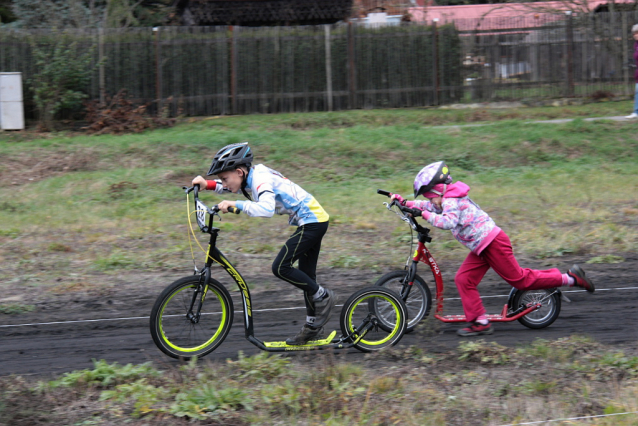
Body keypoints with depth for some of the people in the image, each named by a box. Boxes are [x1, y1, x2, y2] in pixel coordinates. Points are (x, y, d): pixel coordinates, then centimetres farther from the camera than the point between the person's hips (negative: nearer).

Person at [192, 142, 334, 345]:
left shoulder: (261, 180, -22)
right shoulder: (250, 179, 7)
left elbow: (266, 208, -40)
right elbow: (225, 186, 24)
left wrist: (235, 205, -43)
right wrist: (206, 184, 5)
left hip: (311, 221, -10)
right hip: (313, 220, 10)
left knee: (281, 267, -13)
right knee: (306, 276, 12)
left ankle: (323, 296, 0)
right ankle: (313, 327, 19)